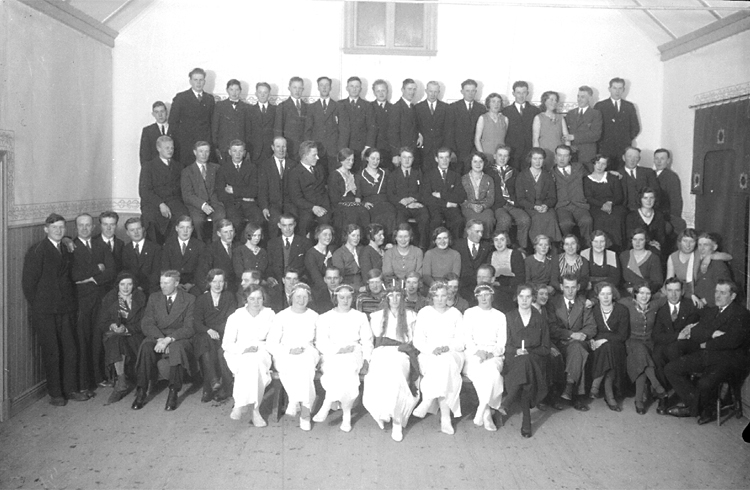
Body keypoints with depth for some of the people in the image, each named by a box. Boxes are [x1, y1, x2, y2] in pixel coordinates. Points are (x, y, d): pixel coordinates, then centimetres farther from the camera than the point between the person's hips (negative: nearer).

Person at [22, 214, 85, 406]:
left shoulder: (67, 251, 13)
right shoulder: (37, 251, -6)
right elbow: (28, 282, -7)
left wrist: (70, 303, 7)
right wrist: (37, 307, -4)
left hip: (65, 310, 5)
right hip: (44, 312, -5)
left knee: (70, 350, 5)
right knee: (51, 352, -1)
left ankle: (70, 389, 16)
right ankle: (55, 394, 10)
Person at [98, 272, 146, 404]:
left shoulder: (140, 298, 7)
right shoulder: (108, 299, 10)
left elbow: (143, 323, -1)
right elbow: (101, 323, 7)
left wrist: (127, 328, -18)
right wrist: (111, 326, -16)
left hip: (134, 335, -1)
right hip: (113, 335, 1)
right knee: (116, 341, -34)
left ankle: (121, 384, -26)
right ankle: (122, 381, -35)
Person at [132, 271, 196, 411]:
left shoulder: (189, 299, 0)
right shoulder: (154, 298, 10)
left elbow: (189, 328, -8)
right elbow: (146, 324, 2)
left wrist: (169, 339, -23)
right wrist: (160, 338, -17)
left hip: (178, 338, -3)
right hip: (156, 337, 3)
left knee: (177, 348, -37)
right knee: (146, 347, -31)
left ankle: (173, 393, -31)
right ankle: (141, 393, -28)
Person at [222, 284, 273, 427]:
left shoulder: (269, 315, 3)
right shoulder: (236, 317, -2)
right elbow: (226, 344, -2)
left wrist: (257, 346, -11)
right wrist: (243, 348, -17)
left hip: (261, 354, 1)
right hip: (238, 356, -1)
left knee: (255, 361, -34)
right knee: (250, 362, -35)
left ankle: (240, 405, -23)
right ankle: (255, 410, -30)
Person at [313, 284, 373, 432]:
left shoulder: (360, 317, 14)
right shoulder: (325, 318, 9)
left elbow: (367, 341, 10)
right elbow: (321, 343, 0)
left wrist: (366, 359, -4)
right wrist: (339, 349, -14)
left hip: (354, 354, 2)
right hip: (332, 355, -1)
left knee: (347, 371, -27)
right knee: (340, 374, -30)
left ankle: (326, 406, -9)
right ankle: (346, 413, -17)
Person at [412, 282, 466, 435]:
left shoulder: (455, 314, 11)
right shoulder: (424, 313, 10)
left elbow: (461, 342, 5)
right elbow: (418, 340, 3)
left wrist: (448, 348, -14)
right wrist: (432, 349, -15)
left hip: (453, 354, 1)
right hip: (429, 355, -1)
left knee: (446, 361, -34)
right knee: (443, 367, -33)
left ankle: (427, 402, -29)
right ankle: (445, 417, -32)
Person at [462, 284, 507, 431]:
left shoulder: (500, 316, 15)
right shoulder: (469, 313, 13)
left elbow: (502, 341, 8)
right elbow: (466, 337, 3)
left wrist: (492, 353, -12)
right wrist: (478, 351, -14)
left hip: (494, 355, 1)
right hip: (473, 354, -1)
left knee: (492, 369, -33)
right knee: (479, 372, -33)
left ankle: (481, 411, -25)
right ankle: (487, 414, -26)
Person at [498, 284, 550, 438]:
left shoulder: (540, 319, 13)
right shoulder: (508, 317, 12)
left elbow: (545, 348, 9)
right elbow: (503, 344, 6)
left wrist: (528, 352, -6)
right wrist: (516, 351, -12)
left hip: (535, 359, 0)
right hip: (513, 358, 0)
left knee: (525, 361, -36)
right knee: (525, 362, -35)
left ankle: (508, 402, -33)